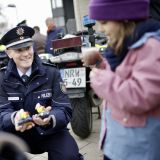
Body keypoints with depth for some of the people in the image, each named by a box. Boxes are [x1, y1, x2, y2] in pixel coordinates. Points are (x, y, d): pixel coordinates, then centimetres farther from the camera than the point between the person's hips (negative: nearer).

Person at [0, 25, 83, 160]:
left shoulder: (52, 73, -6)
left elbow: (65, 110, -13)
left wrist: (50, 118, -38)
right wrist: (14, 118, -37)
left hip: (50, 131, -1)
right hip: (17, 133, 1)